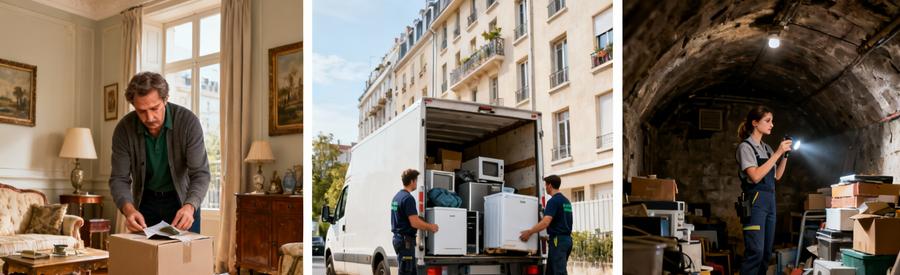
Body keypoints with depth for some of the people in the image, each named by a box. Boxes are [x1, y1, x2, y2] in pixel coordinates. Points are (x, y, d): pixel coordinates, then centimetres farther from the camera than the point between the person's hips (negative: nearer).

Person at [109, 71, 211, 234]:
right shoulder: (124, 129, -18)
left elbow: (200, 173, -25)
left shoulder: (188, 121, -25)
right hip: (145, 201, 2)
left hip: (183, 198, -1)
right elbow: (119, 178, -15)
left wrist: (190, 206, -43)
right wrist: (128, 209, -35)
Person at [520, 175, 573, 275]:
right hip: (567, 239, 9)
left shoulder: (553, 201, -13)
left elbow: (546, 222, -22)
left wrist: (529, 232, -15)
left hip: (558, 240, -9)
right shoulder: (566, 201, 16)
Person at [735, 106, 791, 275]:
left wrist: (785, 155, 6)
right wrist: (777, 153, -16)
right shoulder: (745, 147, -7)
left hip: (770, 201, 8)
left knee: (767, 251, 8)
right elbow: (755, 176, -18)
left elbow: (777, 176, 19)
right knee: (756, 251, -15)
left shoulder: (766, 148, 15)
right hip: (755, 201, -8)